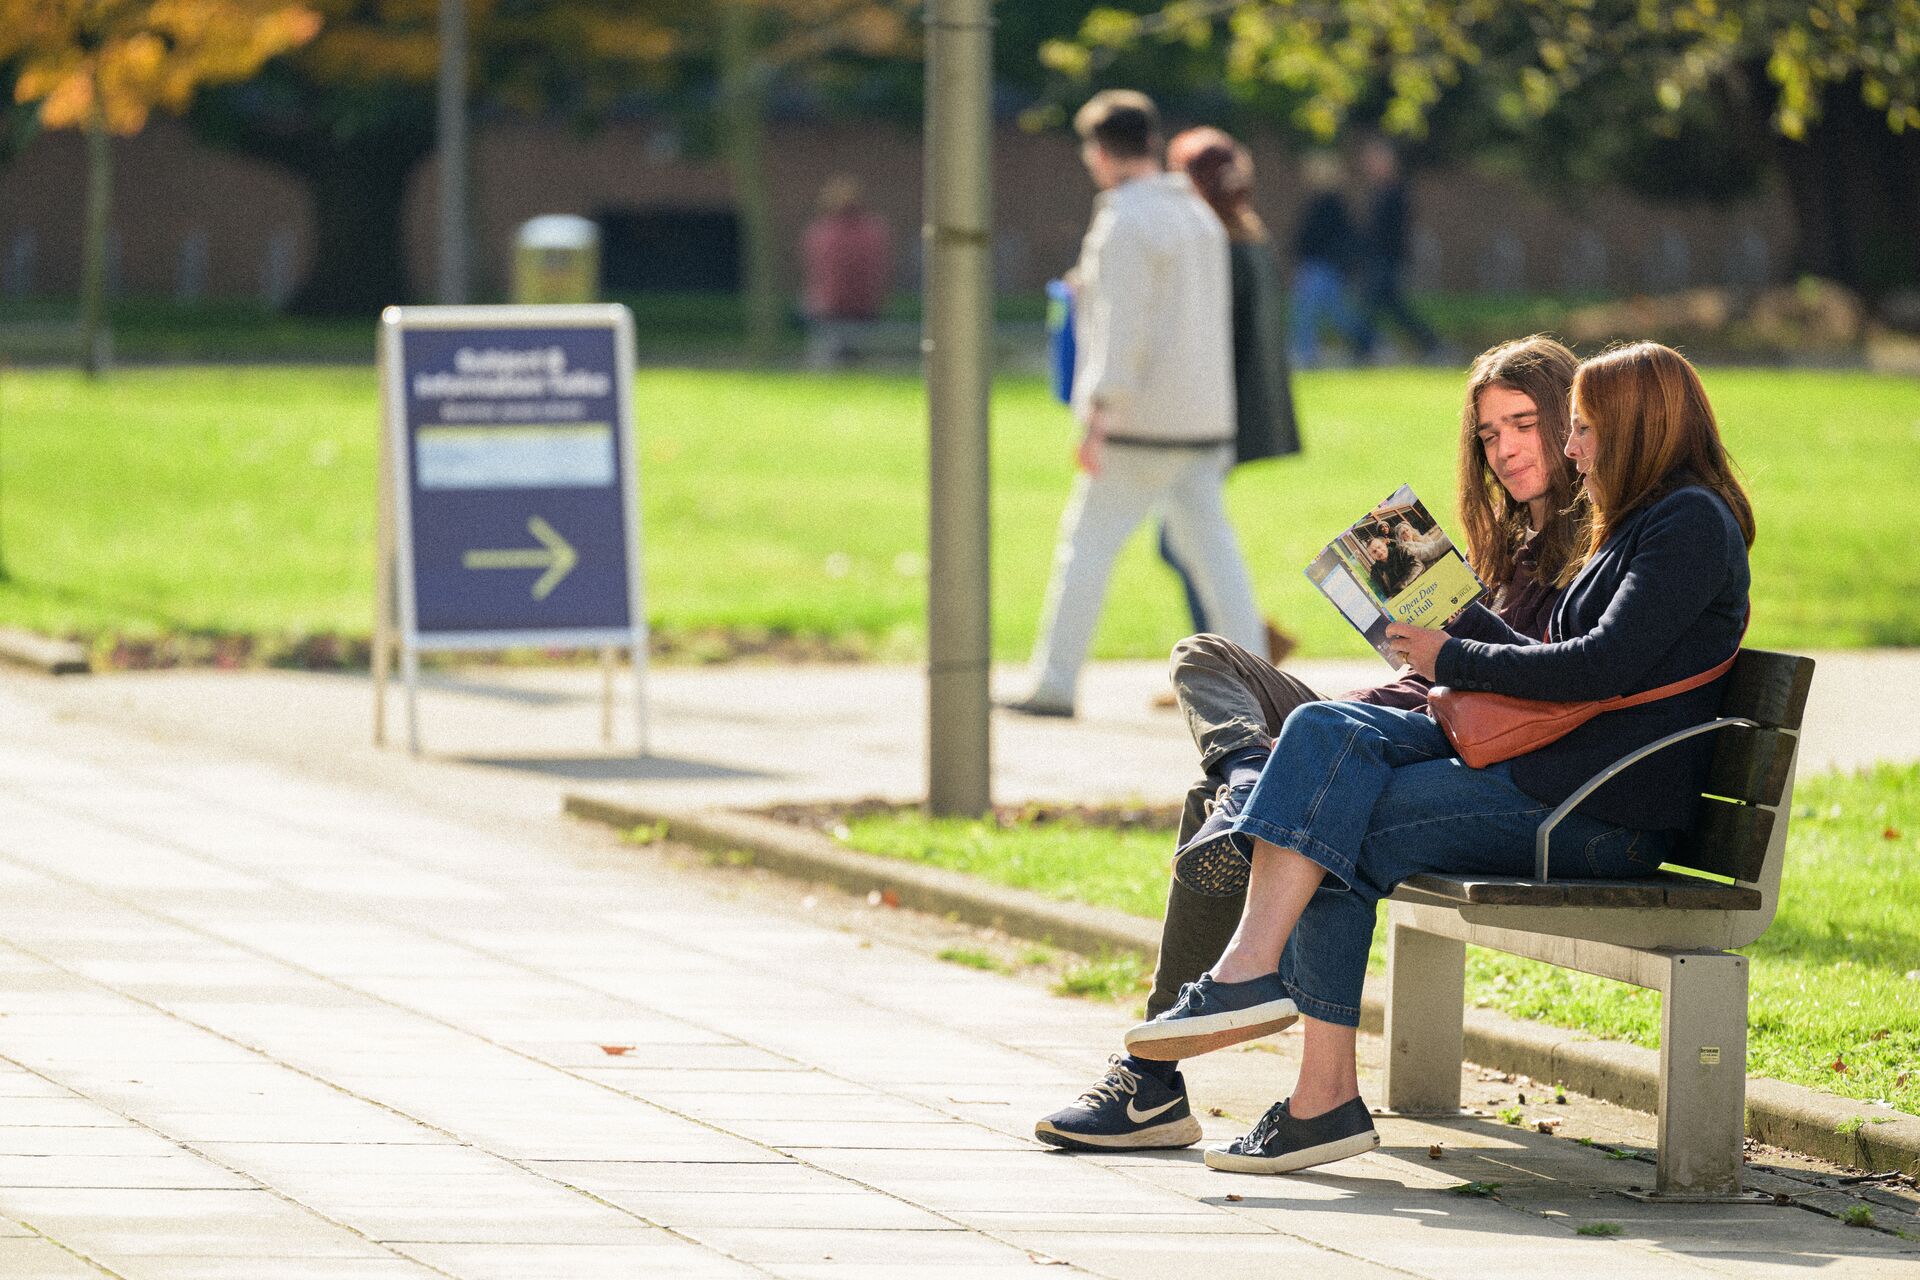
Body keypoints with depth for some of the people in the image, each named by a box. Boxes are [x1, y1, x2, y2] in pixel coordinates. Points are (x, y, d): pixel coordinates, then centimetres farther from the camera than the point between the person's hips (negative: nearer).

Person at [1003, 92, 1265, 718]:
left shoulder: (1125, 224, -13)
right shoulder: (1198, 216, 14)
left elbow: (1120, 328, -20)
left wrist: (1096, 417, -22)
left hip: (1141, 427, -8)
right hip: (1205, 419, 8)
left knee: (1085, 546, -1)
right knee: (1211, 547, 7)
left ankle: (1054, 683, 1)